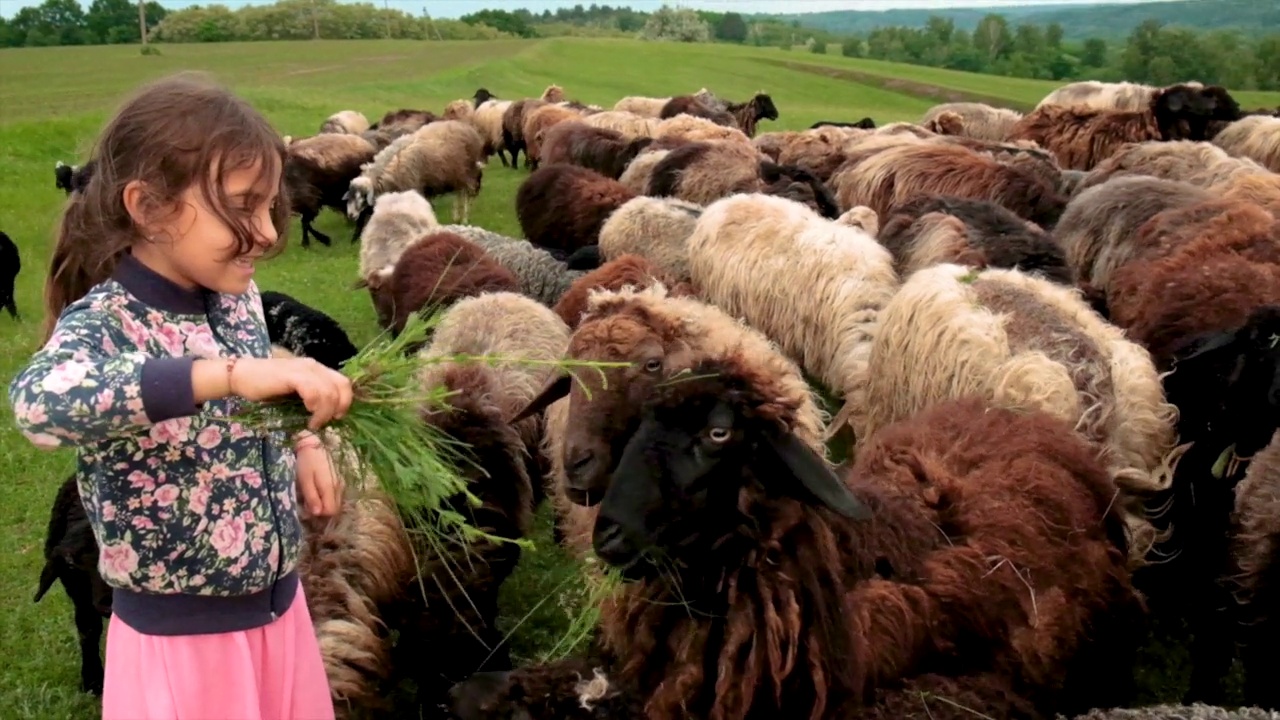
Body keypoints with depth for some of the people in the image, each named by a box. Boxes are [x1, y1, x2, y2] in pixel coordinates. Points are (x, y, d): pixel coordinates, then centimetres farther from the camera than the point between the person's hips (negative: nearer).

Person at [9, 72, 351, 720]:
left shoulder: (237, 296, -1)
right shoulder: (104, 321, -21)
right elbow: (39, 403, -44)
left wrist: (302, 442, -1)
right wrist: (231, 372, -50)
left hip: (279, 605, 6)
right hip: (178, 638, -6)